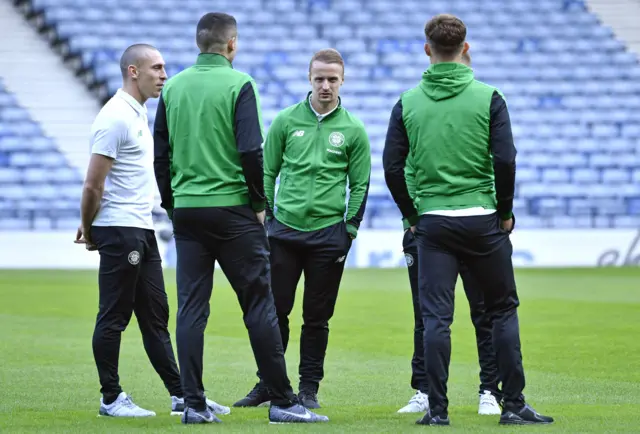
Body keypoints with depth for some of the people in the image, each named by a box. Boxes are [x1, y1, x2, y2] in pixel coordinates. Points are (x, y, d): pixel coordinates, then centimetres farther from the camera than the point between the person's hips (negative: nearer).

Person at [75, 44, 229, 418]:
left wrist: (90, 226, 15)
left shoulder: (139, 113, 16)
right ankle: (111, 399, 4)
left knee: (156, 317, 11)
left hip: (142, 230, 10)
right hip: (119, 231, -10)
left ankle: (182, 395, 13)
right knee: (114, 317, -2)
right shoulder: (116, 118, -15)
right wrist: (90, 232, -5)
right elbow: (93, 185, -16)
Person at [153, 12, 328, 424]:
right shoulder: (239, 85, -7)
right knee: (259, 305, 0)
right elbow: (251, 151, -14)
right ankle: (282, 401, 2)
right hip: (233, 210, -4)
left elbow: (160, 154, 9)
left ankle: (194, 404, 2)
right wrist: (259, 203, -3)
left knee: (191, 309, 5)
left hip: (187, 209, 4)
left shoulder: (173, 87, 7)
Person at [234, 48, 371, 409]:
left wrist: (349, 230, 0)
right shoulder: (286, 121, 5)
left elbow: (360, 185, 6)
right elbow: (267, 173, 10)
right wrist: (265, 220, 3)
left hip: (328, 235, -1)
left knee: (317, 318, 4)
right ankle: (267, 385, 11)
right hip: (284, 231, 1)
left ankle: (309, 389, 13)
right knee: (274, 311, 1)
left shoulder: (353, 130, 3)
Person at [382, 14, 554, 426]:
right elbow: (505, 160, -10)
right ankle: (514, 404, 8)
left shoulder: (408, 103, 2)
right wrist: (505, 211, 3)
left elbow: (392, 166, 0)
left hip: (432, 222, 1)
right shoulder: (488, 97, -3)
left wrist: (412, 214, 11)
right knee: (503, 310, 10)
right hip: (483, 220, -1)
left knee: (435, 316, 3)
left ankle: (437, 409, -1)